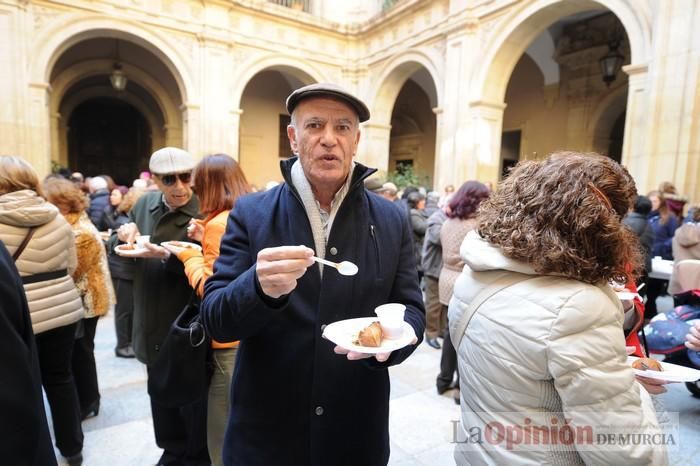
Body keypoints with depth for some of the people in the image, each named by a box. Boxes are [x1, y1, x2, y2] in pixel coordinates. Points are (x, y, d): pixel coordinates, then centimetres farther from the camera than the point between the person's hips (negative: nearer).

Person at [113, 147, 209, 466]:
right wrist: (124, 233, -8)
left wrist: (169, 257, -32)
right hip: (153, 326, 7)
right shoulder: (145, 204, 2)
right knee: (161, 399, 24)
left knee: (192, 402, 11)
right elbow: (115, 250, 13)